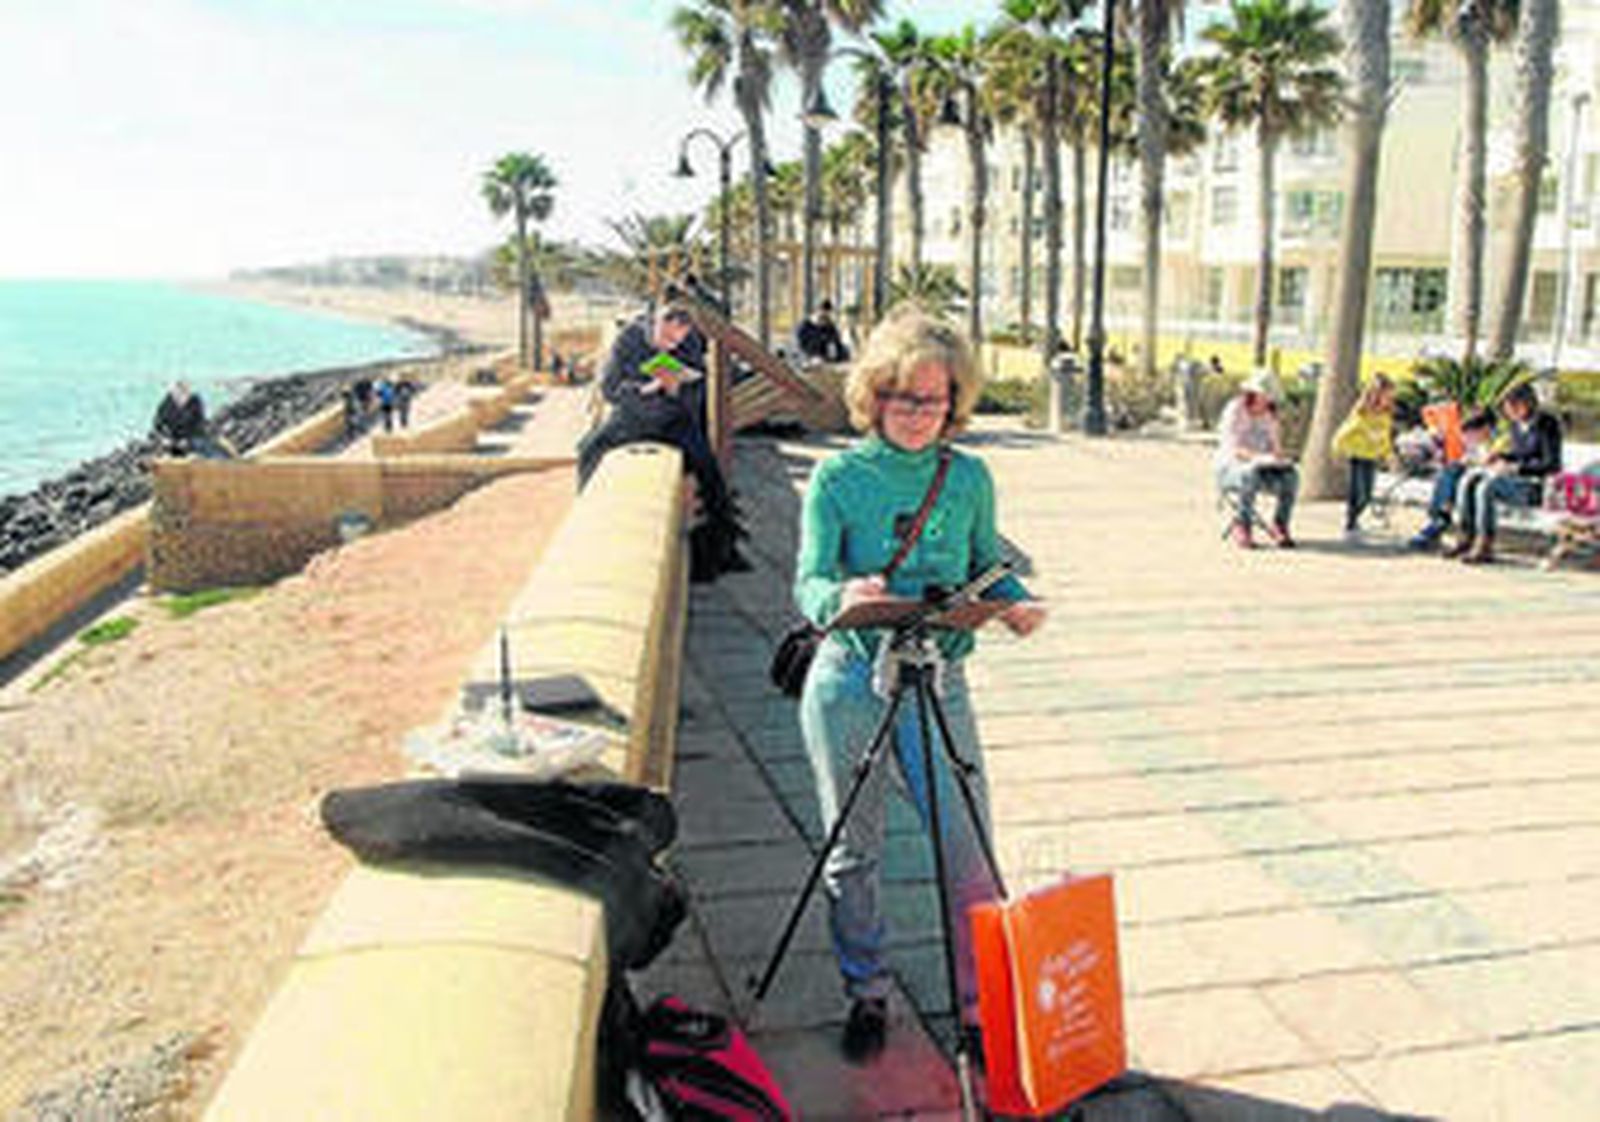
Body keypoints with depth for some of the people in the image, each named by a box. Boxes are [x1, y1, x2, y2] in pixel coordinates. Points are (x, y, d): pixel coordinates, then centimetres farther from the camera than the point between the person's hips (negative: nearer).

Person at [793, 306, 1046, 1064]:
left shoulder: (970, 479, 4)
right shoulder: (837, 478, -3)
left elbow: (987, 568, 11)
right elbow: (808, 583, -8)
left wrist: (1016, 602, -11)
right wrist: (843, 597, -31)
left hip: (938, 681, 1)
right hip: (848, 680, -1)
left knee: (968, 852, -2)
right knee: (853, 851, 11)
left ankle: (983, 1001, 18)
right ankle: (865, 994, 31)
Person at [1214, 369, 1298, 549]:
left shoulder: (1269, 416, 8)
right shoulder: (1234, 412, -11)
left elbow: (1276, 446, 8)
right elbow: (1233, 450, -20)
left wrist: (1278, 456, -17)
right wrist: (1258, 457, -36)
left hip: (1262, 467, 5)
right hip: (1230, 468, -5)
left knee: (1291, 475, -24)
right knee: (1251, 474, -40)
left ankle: (1279, 526, -14)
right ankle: (1241, 527, -25)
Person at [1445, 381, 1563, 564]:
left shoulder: (1547, 425, -17)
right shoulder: (1517, 424, 7)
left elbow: (1552, 465, -20)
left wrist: (1514, 467, -22)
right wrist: (1501, 456, 2)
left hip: (1538, 485, -8)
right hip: (1516, 476, 8)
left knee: (1486, 487, -30)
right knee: (1468, 480, -12)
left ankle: (1484, 548, -26)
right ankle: (1464, 538, -12)